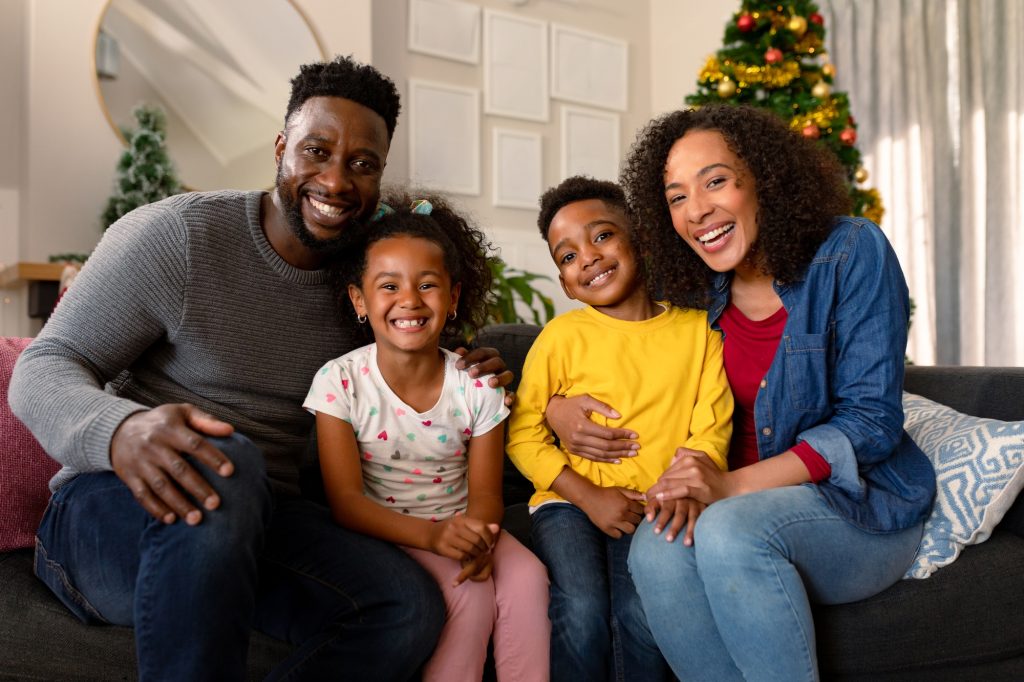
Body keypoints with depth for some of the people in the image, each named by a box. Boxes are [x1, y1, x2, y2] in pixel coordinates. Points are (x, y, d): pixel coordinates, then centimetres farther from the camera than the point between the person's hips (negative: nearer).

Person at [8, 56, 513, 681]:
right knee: (224, 465, -38)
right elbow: (42, 371, -12)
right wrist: (120, 429, -37)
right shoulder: (175, 233, -10)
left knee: (411, 606, -21)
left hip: (256, 524, 4)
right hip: (110, 510, -4)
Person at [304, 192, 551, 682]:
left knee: (527, 576, -23)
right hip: (382, 532, -3)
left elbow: (485, 493, -2)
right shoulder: (340, 381, -11)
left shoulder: (476, 385, -4)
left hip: (460, 526, 3)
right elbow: (346, 501, -15)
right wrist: (431, 535, -30)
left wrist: (478, 533, -27)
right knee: (470, 591, -26)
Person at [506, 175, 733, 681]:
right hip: (572, 501, 0)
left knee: (641, 612, -23)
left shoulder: (696, 329, 5)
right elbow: (523, 434, -2)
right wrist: (589, 496, -11)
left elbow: (711, 426, 2)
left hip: (652, 506, 1)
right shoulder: (561, 336, 0)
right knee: (582, 611, -23)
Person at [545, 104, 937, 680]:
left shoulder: (851, 252, -9)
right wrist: (559, 406, -10)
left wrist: (733, 486, -24)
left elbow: (870, 419, -14)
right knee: (655, 550, -28)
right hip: (745, 507, 4)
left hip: (862, 508, -3)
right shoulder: (697, 296, 4)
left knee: (730, 529, -33)